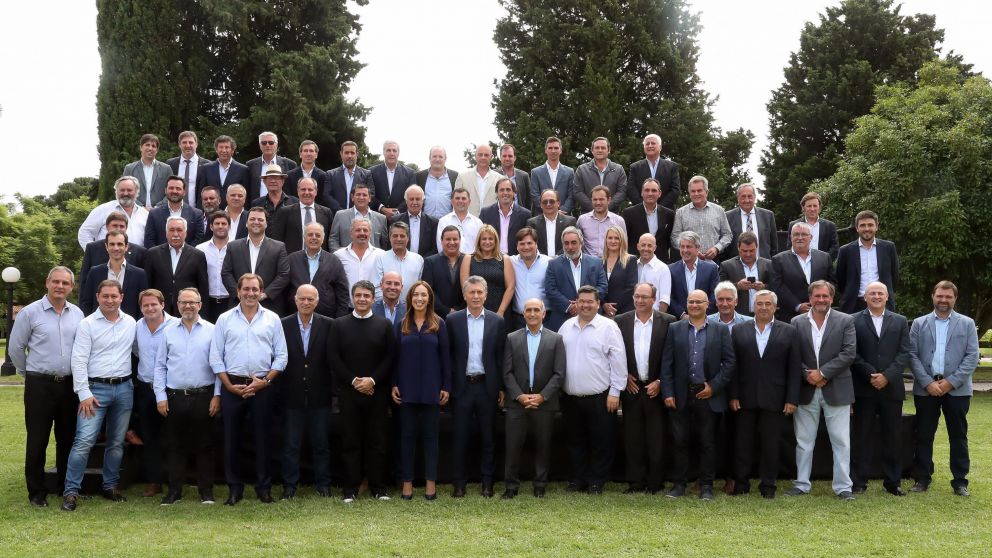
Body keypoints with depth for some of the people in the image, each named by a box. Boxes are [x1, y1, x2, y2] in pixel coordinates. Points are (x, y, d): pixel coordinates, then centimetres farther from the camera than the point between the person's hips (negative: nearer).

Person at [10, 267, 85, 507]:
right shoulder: (30, 312, -5)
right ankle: (37, 492, 13)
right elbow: (15, 348, 2)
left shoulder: (77, 314, 5)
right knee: (37, 440, 2)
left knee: (68, 439, 11)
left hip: (69, 384, 3)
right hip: (40, 385, -3)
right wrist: (30, 373, 9)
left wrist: (76, 376, 12)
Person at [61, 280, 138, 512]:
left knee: (116, 442, 11)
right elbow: (79, 361, -8)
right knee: (84, 441, -11)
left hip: (124, 388, 4)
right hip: (96, 388, -4)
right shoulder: (87, 324, -4)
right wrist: (84, 394, -13)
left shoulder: (131, 323, 6)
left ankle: (111, 486, 22)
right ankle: (71, 491, -5)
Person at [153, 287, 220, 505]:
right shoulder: (168, 332, 8)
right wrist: (161, 397, 2)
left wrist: (217, 395, -5)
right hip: (174, 397, 2)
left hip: (203, 396, -2)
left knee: (204, 445, 4)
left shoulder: (211, 331, 2)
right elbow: (160, 366, 9)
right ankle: (174, 490, 15)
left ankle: (206, 491, 12)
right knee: (175, 446, 7)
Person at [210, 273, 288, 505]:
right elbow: (216, 357, 3)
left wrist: (265, 381, -8)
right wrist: (229, 385, -6)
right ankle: (235, 488, 14)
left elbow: (281, 356, 3)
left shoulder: (272, 319, 4)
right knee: (232, 438, 4)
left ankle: (264, 487, 13)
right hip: (232, 386, 0)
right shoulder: (224, 319, 4)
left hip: (263, 387, 0)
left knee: (263, 438, 4)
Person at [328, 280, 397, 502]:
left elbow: (391, 357, 0)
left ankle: (378, 486, 12)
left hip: (377, 392, 0)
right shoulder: (339, 324, 6)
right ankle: (350, 488, 10)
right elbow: (333, 358, 0)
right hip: (348, 391, 0)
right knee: (350, 440, 4)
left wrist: (373, 380, -11)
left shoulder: (385, 324, 6)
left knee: (377, 440, 4)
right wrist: (353, 381, -9)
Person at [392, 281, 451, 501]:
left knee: (430, 434, 5)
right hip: (407, 388, 1)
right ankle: (407, 481, 12)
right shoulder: (402, 325, 6)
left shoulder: (438, 324, 1)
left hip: (431, 388, -1)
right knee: (407, 434, 5)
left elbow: (445, 356, 0)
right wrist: (394, 385, -1)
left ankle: (431, 482, 11)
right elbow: (396, 356, 6)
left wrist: (446, 387, -4)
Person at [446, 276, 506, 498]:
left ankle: (487, 482, 16)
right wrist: (447, 386, -3)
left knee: (487, 436, 7)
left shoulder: (497, 321, 4)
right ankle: (459, 483, 12)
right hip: (462, 386, 0)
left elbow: (500, 357, 4)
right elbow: (448, 355, 2)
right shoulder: (452, 320, 2)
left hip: (487, 386, 1)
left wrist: (501, 388, 1)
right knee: (460, 436, 4)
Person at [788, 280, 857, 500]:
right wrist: (807, 375, -13)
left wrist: (822, 372, -14)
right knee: (803, 441, 10)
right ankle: (802, 484, 19)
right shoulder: (797, 322, 5)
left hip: (836, 390, -2)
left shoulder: (845, 321, 0)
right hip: (806, 391, 2)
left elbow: (849, 353, -9)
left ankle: (843, 486, 10)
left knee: (841, 441, 2)